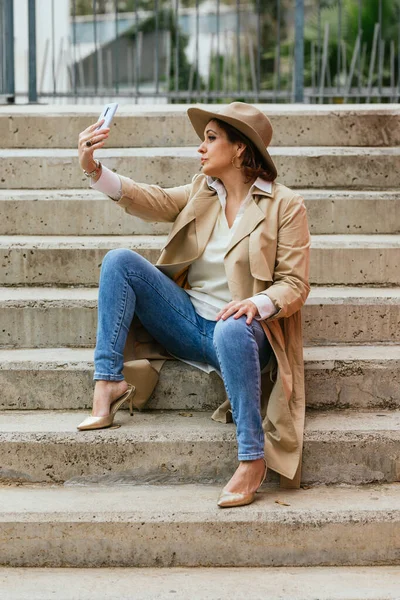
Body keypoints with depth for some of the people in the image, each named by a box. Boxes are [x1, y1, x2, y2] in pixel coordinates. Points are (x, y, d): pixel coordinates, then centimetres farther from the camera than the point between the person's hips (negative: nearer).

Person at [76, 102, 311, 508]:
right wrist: (93, 169, -19)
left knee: (232, 330, -42)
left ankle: (253, 458, -33)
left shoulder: (285, 206, -4)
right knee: (119, 260, -11)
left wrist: (258, 303, -29)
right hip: (188, 323, 6)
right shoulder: (201, 192, 11)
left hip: (240, 326, -5)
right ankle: (109, 381, -16)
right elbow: (150, 201, -4)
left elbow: (295, 284, -8)